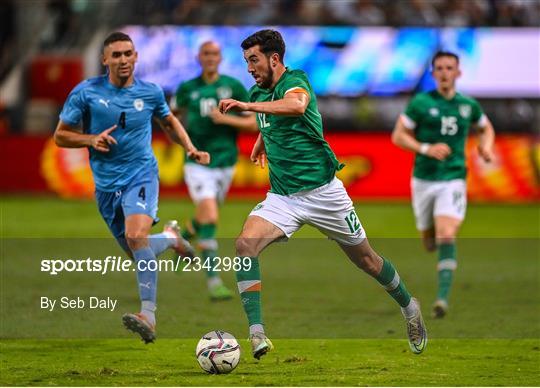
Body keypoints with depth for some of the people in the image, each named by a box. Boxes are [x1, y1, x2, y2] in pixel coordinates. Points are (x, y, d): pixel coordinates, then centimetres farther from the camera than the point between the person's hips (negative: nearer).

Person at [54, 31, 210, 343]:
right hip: (106, 184, 3)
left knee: (137, 237, -29)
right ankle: (171, 237, 47)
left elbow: (169, 121, 21)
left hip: (141, 176, -3)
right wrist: (91, 139, -17)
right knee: (138, 252, 12)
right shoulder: (86, 92, -4)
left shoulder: (150, 92, 0)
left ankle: (149, 317, -34)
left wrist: (191, 150, 7)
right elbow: (61, 136, 1)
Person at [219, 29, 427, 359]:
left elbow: (297, 105, -43)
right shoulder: (258, 93, 8)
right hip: (282, 197, 5)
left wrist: (247, 106, -49)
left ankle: (408, 305, 39)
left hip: (322, 192, -5)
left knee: (365, 258, 10)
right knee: (245, 243, -22)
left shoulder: (294, 81, -16)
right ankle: (257, 334, -27)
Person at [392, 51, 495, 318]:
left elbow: (486, 128, 24)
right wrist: (426, 149, -17)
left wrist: (486, 147, 2)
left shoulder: (469, 105, 4)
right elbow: (398, 136, -2)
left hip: (453, 180, -1)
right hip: (424, 179, 1)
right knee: (429, 241, 13)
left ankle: (443, 297, -24)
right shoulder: (420, 102, -4)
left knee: (446, 237, -20)